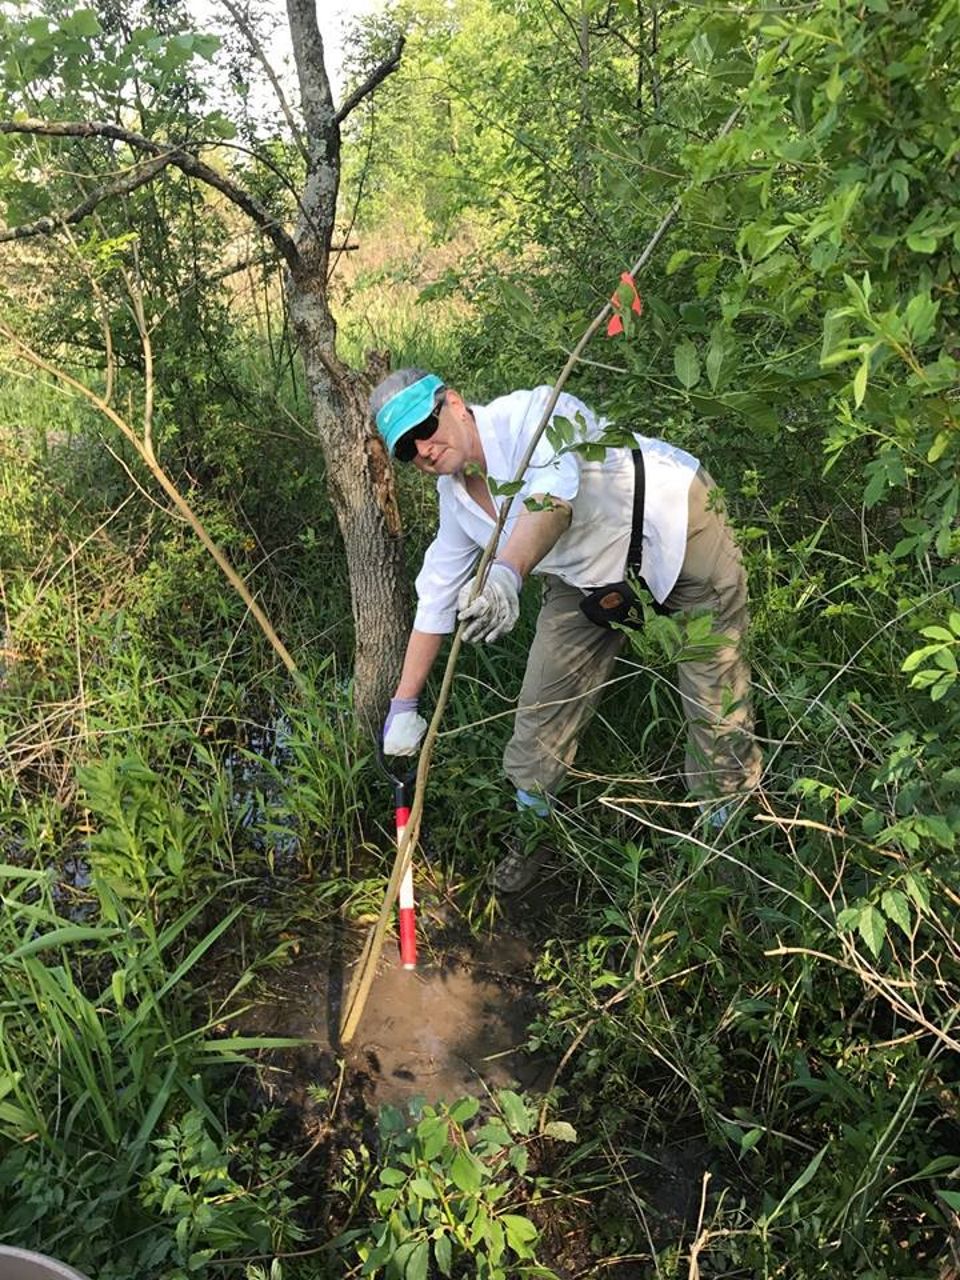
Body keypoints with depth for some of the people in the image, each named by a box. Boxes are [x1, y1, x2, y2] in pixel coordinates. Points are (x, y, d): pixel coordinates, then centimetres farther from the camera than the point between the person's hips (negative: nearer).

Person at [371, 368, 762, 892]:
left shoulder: (530, 413, -28)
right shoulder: (454, 495, -3)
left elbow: (553, 492, -49)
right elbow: (436, 594, 3)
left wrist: (507, 572, -68)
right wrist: (403, 703, 5)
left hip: (676, 530, -6)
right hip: (587, 577, 7)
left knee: (716, 692, -4)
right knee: (545, 699, 3)